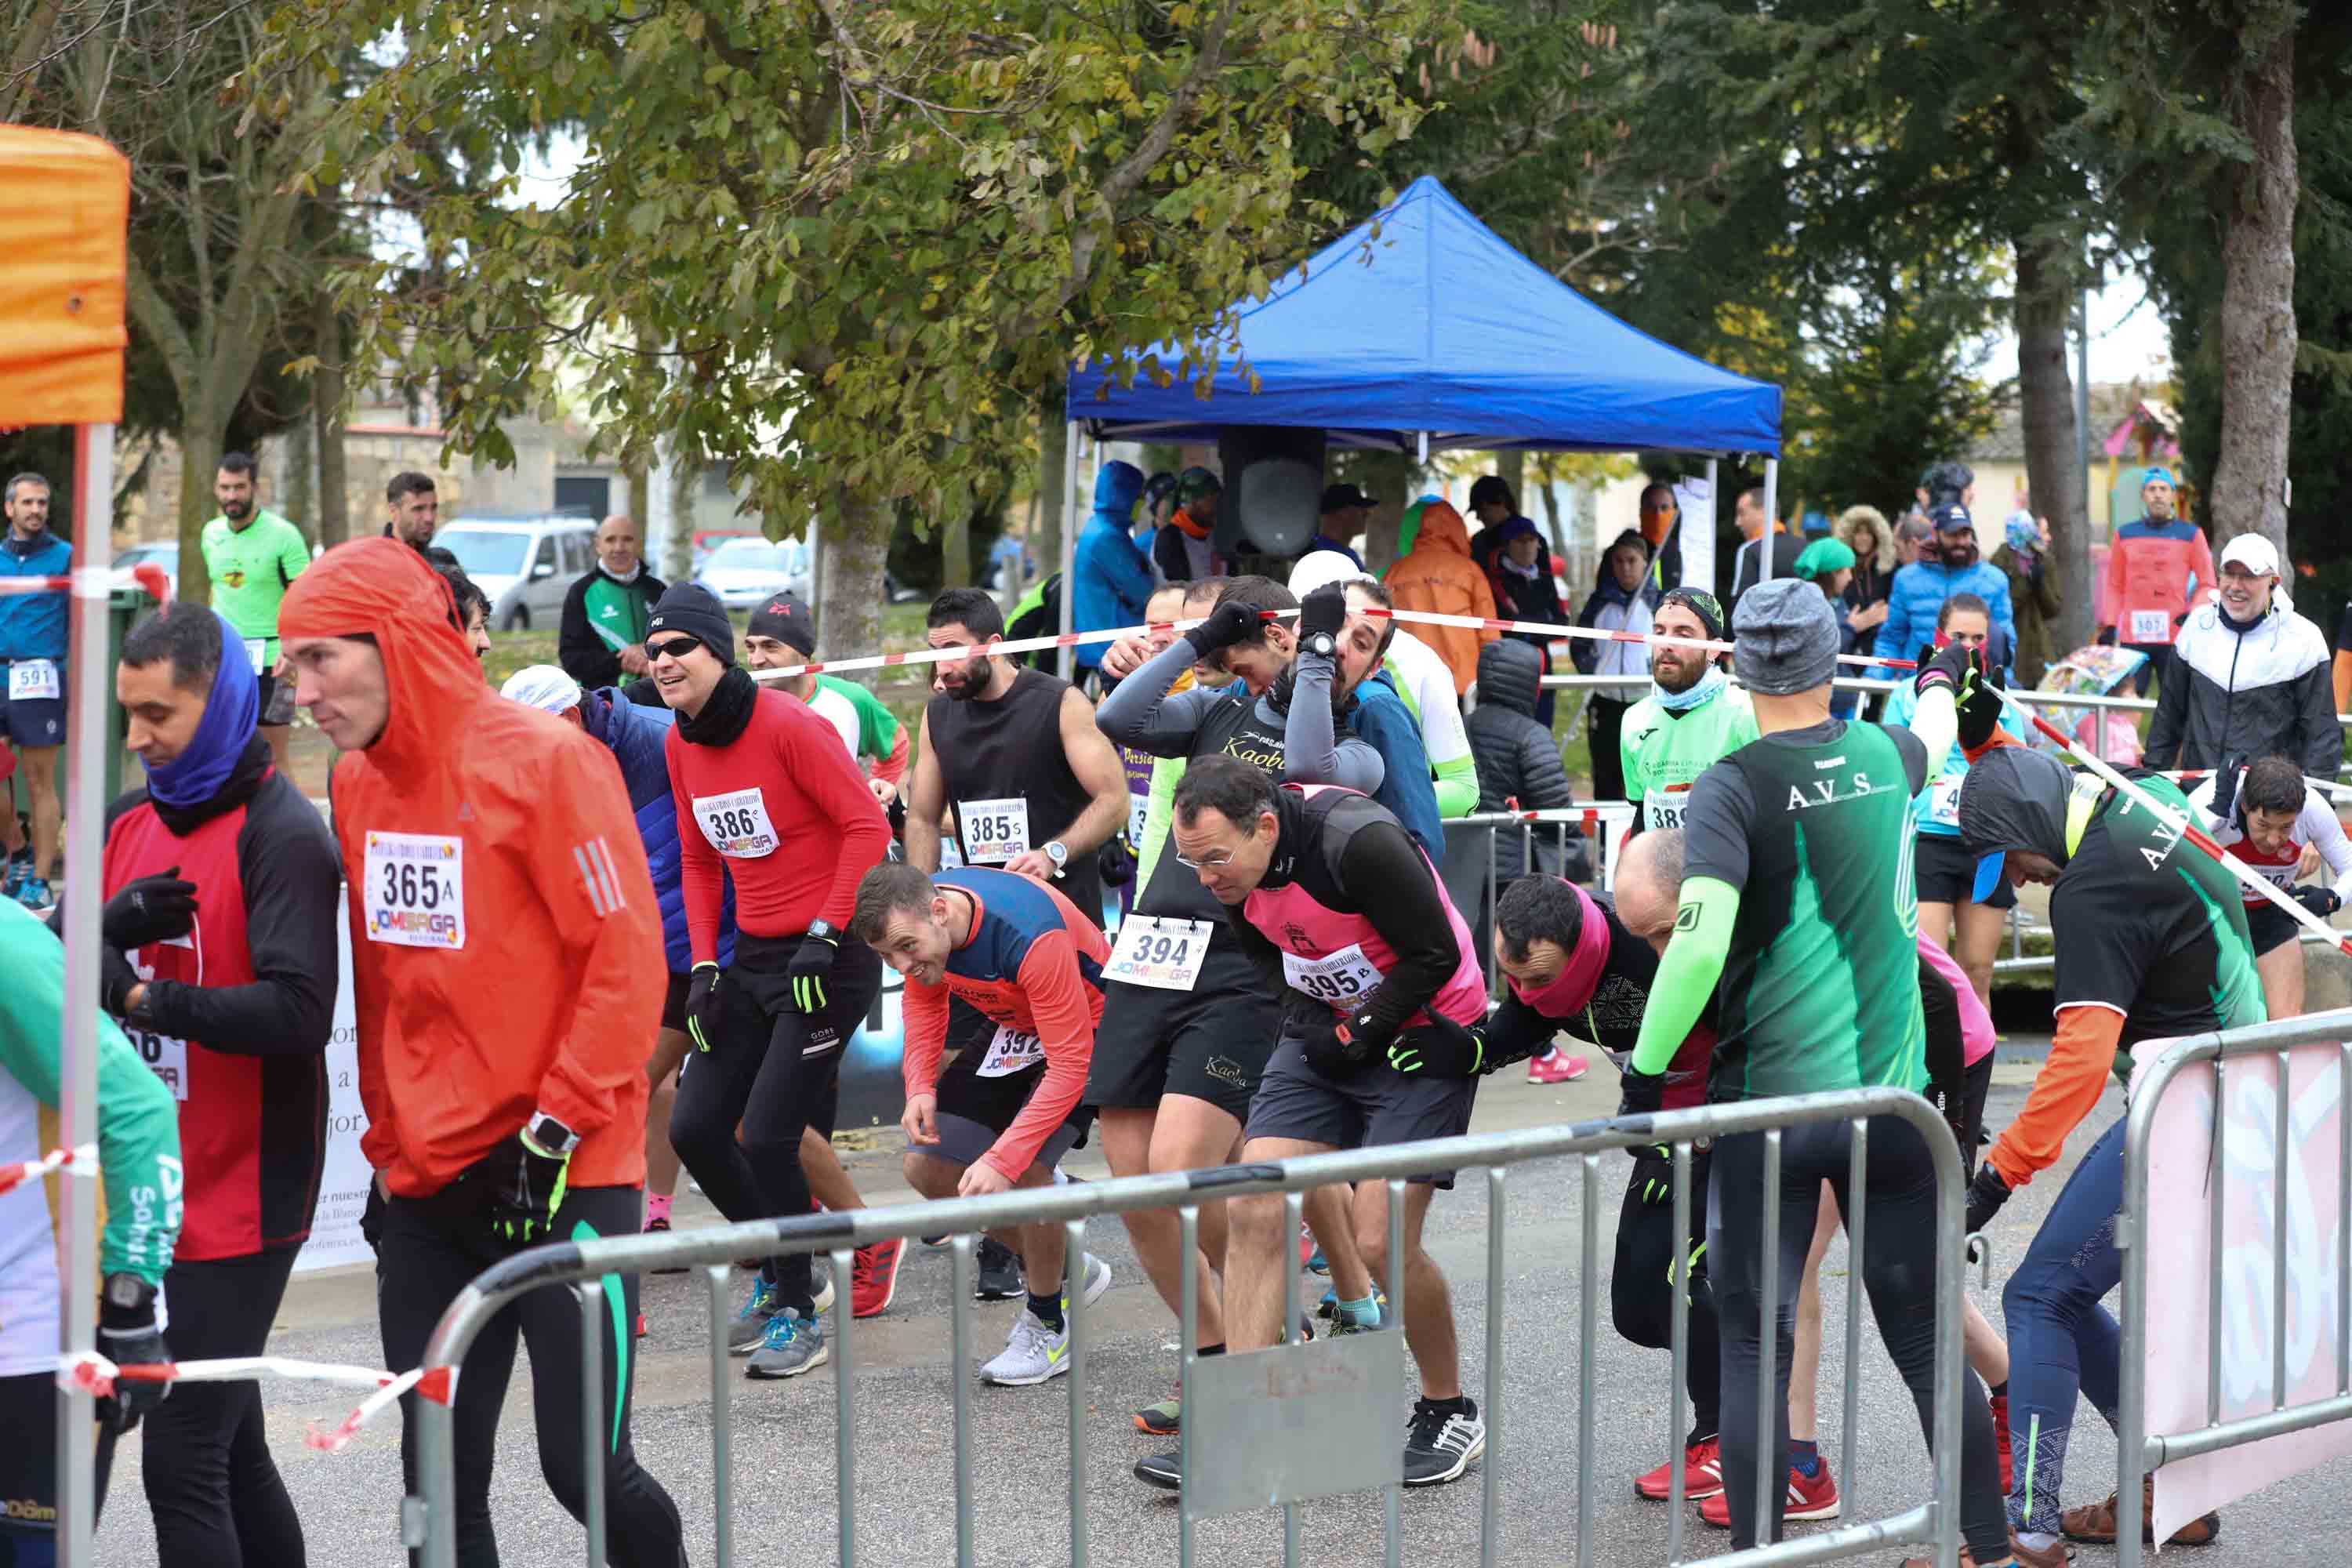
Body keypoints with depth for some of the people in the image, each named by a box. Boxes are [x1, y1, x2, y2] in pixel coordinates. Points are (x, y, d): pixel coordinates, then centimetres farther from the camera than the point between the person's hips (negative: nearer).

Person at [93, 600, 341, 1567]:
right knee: (229, 1448, 17)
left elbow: (297, 1013, -22)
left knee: (182, 1461, -10)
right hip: (152, 1190, 8)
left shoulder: (282, 835, -11)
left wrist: (144, 996, -18)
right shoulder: (127, 825, 11)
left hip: (238, 1202, -7)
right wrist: (110, 928, -12)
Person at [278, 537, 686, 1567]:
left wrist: (555, 1133, -15)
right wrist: (389, 1146, 13)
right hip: (428, 1191, 6)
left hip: (562, 1180, -6)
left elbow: (626, 958, -13)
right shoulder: (357, 783, 8)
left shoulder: (545, 760, -11)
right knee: (440, 1486, 5)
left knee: (584, 1465, -4)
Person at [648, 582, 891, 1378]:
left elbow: (868, 828, -16)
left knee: (766, 1138, -12)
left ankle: (798, 1314, 6)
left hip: (827, 959, -7)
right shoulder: (680, 745, 4)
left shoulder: (788, 725, -17)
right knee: (695, 1129, 3)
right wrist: (704, 966, 6)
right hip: (751, 956, 7)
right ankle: (783, 1273, 25)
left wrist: (824, 936, -18)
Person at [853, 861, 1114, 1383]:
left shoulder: (1031, 933, -40)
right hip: (1014, 1029, 8)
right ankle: (1069, 1271, 20)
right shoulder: (911, 920, -18)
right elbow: (925, 1000, 5)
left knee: (1025, 1167, -26)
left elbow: (1069, 1066, -36)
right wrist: (921, 1088, -13)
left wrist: (1002, 1160, -42)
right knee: (928, 1168, 2)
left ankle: (1048, 1325, -3)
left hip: (1091, 1032, -8)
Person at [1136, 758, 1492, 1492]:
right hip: (1326, 1029, 7)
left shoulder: (1358, 842, -30)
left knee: (1381, 1245, -12)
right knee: (1256, 1213, -8)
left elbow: (1435, 956, -20)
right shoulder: (1235, 865, -8)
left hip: (1419, 1033, -6)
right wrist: (1309, 1027, -2)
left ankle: (1450, 1412, 12)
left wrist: (1357, 1038, -15)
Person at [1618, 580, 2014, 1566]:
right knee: (1928, 1343, 11)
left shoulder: (1733, 787, -10)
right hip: (1893, 1097, 4)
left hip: (1770, 1105, -4)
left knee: (1753, 1345, 4)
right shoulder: (1884, 757, 4)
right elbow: (1933, 740, 31)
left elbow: (1700, 941, -24)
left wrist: (1645, 1070, -14)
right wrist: (1940, 685, 54)